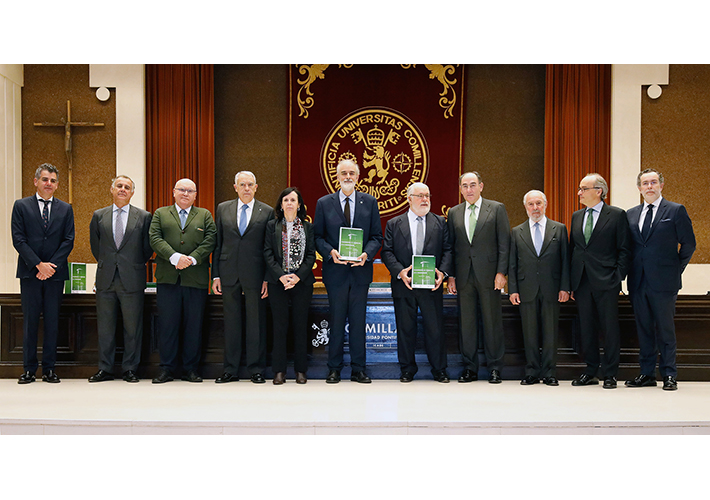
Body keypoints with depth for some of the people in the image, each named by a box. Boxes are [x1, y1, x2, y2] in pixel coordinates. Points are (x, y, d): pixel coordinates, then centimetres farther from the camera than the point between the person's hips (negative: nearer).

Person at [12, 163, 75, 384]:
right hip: (30, 273, -1)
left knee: (53, 322, 4)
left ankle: (49, 368, 11)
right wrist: (39, 264, -12)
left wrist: (52, 265, -9)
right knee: (30, 321, 3)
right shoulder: (21, 206, 5)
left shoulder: (65, 209, 9)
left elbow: (68, 241, 3)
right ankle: (29, 368, 11)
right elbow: (18, 240, -3)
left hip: (55, 273, 1)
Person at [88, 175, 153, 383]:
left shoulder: (144, 217, 3)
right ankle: (105, 369, 17)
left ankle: (130, 369, 13)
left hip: (132, 280, -2)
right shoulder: (99, 216, 10)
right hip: (105, 280, 2)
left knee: (132, 327, 3)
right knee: (105, 327, 7)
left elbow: (147, 248, 8)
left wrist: (135, 266, 10)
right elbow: (95, 245, 18)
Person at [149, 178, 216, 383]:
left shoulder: (205, 215, 14)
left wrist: (192, 258, -13)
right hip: (168, 278, 0)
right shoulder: (160, 214, 14)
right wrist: (175, 257, -15)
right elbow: (155, 238, 0)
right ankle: (167, 368, 10)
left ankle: (191, 369, 12)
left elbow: (210, 240, 2)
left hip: (196, 279, 0)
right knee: (167, 324, 1)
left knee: (194, 325, 3)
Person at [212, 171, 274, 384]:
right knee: (231, 323, 8)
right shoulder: (223, 209, 10)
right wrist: (215, 275, 4)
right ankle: (231, 370, 18)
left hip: (255, 275, -2)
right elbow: (217, 244, 9)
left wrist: (268, 278, -5)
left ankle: (256, 370, 14)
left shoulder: (267, 212, 3)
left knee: (256, 323, 3)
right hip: (229, 274, 2)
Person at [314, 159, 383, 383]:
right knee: (336, 321, 5)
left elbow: (377, 236, 6)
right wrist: (330, 252, -13)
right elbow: (318, 236, 5)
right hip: (335, 270, -1)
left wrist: (366, 253, -12)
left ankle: (358, 369, 14)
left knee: (358, 321, 5)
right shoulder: (324, 203, 6)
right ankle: (334, 369, 15)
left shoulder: (369, 202, 7)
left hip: (360, 269, 1)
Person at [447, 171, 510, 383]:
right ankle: (470, 368, 15)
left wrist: (501, 272, -8)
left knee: (492, 321, 2)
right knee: (466, 322, 5)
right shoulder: (454, 213, 13)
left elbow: (504, 243, 0)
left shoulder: (497, 208, 4)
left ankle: (495, 368, 12)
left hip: (488, 274, -3)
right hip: (463, 276, 3)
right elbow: (450, 246, 12)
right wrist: (450, 275, 5)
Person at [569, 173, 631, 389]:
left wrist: (618, 277, -11)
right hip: (582, 281, 5)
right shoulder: (576, 216, 13)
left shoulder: (617, 215, -1)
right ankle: (590, 372, 20)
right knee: (586, 328, 10)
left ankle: (610, 374, 11)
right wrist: (571, 282, 8)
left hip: (606, 282, -5)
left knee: (610, 328, 1)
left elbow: (624, 249, -3)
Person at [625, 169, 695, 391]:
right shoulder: (631, 214, 12)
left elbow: (688, 243, 0)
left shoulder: (676, 210, 0)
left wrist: (676, 269, 1)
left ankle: (669, 375, 12)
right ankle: (647, 374, 18)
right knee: (643, 329, 9)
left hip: (663, 281, -4)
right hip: (638, 281, 4)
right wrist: (628, 272, 7)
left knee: (665, 329, 2)